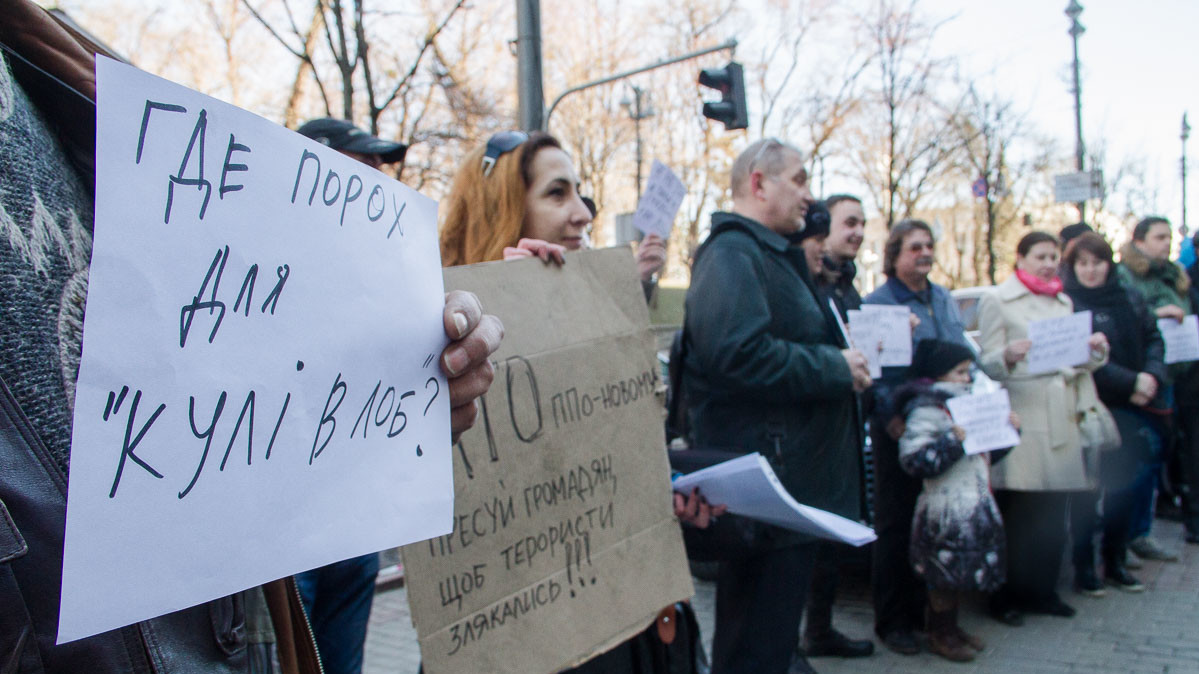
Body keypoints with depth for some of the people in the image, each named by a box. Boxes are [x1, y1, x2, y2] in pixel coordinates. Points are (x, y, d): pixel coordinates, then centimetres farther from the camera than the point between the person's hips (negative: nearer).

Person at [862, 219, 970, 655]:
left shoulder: (944, 299, 14)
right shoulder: (877, 303, -8)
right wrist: (892, 418, -20)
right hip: (899, 431, -6)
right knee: (895, 526, 2)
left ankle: (926, 610, 26)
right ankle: (892, 622, 12)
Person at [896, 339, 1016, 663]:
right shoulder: (925, 411, -14)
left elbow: (986, 454, 27)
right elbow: (913, 459, -24)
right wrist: (952, 441, -29)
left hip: (975, 506, 9)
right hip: (946, 509, -9)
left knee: (959, 574, 16)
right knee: (946, 575, 0)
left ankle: (951, 627, 28)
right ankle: (939, 634, 13)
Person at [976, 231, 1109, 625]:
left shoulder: (1063, 302, 19)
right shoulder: (997, 301, 1)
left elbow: (1075, 363, 21)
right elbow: (987, 363, -6)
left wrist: (1095, 352, 0)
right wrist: (1009, 356, -26)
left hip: (1060, 417, 6)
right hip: (1020, 418, -5)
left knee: (1052, 515, 6)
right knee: (1018, 514, -3)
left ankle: (1041, 591, 18)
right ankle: (1006, 597, 7)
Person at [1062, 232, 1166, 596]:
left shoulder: (1129, 299, 9)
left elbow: (1153, 339, 11)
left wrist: (1152, 376, -8)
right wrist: (1131, 381, -17)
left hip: (1130, 409, 5)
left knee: (1124, 487, 11)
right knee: (1087, 489, 1)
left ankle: (1114, 562, 25)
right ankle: (1083, 567, 13)